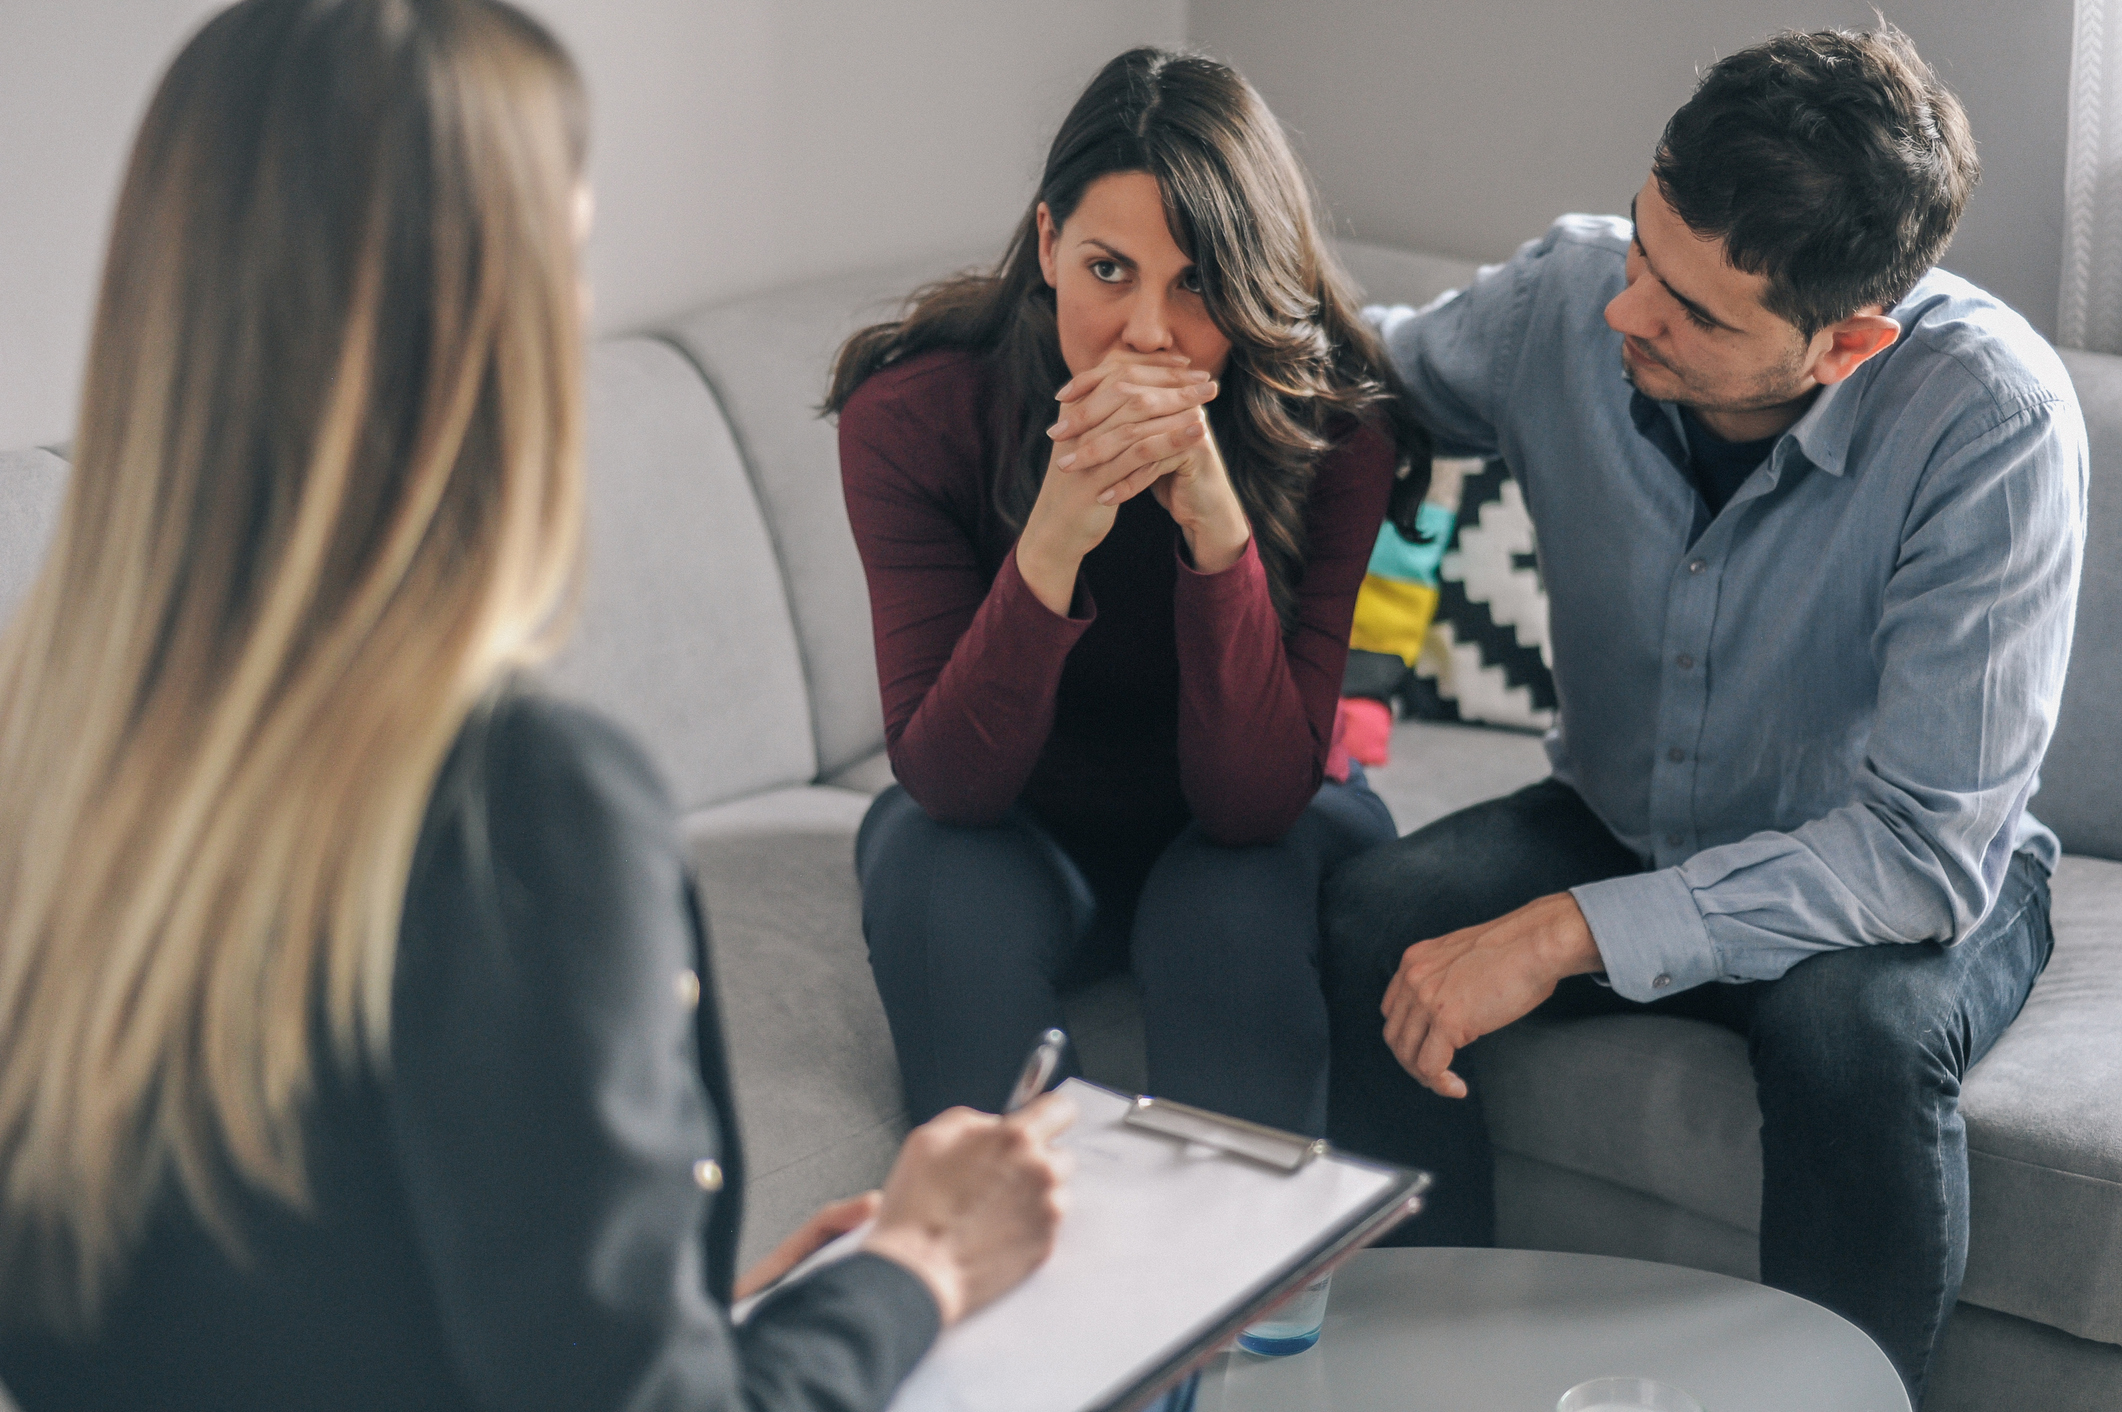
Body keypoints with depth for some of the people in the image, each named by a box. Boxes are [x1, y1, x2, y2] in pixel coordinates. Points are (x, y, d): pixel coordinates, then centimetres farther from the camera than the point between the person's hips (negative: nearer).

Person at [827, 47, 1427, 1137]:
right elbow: (949, 781, -27)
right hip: (1015, 840, 1)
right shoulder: (911, 414, -22)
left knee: (1232, 903, -32)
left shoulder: (1333, 430, -22)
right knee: (940, 870, -31)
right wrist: (1055, 535, -42)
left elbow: (1254, 802, -27)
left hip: (1244, 840, 0)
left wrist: (1214, 519, -41)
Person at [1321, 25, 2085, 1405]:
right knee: (1377, 916, -24)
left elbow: (1926, 849, -30)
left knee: (1855, 1021, -36)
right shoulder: (1568, 296, -18)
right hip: (1622, 825, 4)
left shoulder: (1994, 418, -30)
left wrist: (1572, 932, -35)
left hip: (1911, 881, -3)